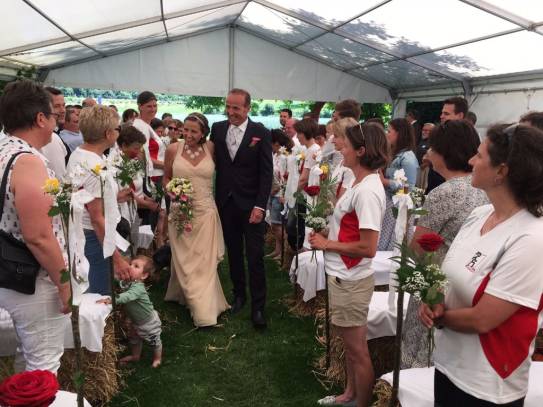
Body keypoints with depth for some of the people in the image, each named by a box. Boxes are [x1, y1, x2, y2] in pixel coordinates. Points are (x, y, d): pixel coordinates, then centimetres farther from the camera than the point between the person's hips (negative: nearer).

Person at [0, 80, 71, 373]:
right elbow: (38, 238, -27)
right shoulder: (27, 161, -23)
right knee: (44, 365, 7)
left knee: (27, 356, 26)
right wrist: (64, 284, -18)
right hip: (35, 283, -10)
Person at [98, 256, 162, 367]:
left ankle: (157, 358, 39)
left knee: (154, 341, 15)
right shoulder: (127, 281, -13)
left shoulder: (138, 288, -39)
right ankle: (135, 356, 51)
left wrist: (110, 300, -65)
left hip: (149, 321, -8)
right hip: (136, 321, 8)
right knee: (135, 338, 27)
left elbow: (126, 297, -55)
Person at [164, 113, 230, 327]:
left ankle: (206, 311, 13)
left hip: (205, 212, 0)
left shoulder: (211, 148, -3)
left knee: (205, 262, 2)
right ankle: (182, 294, 26)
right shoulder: (173, 149, -2)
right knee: (184, 261, 9)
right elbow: (166, 178, 9)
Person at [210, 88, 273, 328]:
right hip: (226, 203, 4)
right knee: (233, 253, 15)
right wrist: (213, 199, -2)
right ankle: (239, 294, 31)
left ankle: (258, 306, 9)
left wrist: (260, 206, -14)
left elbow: (266, 173, -8)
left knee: (255, 257, 0)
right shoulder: (218, 129, 4)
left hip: (251, 205, -3)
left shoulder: (261, 133, -7)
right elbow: (213, 163, 6)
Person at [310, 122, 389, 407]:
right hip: (343, 276, 10)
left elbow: (368, 247, -26)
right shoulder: (361, 183, 5)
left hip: (351, 281, -10)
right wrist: (325, 237, 1)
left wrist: (327, 244, -16)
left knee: (357, 349, 8)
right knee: (350, 343, 25)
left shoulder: (368, 190, -24)